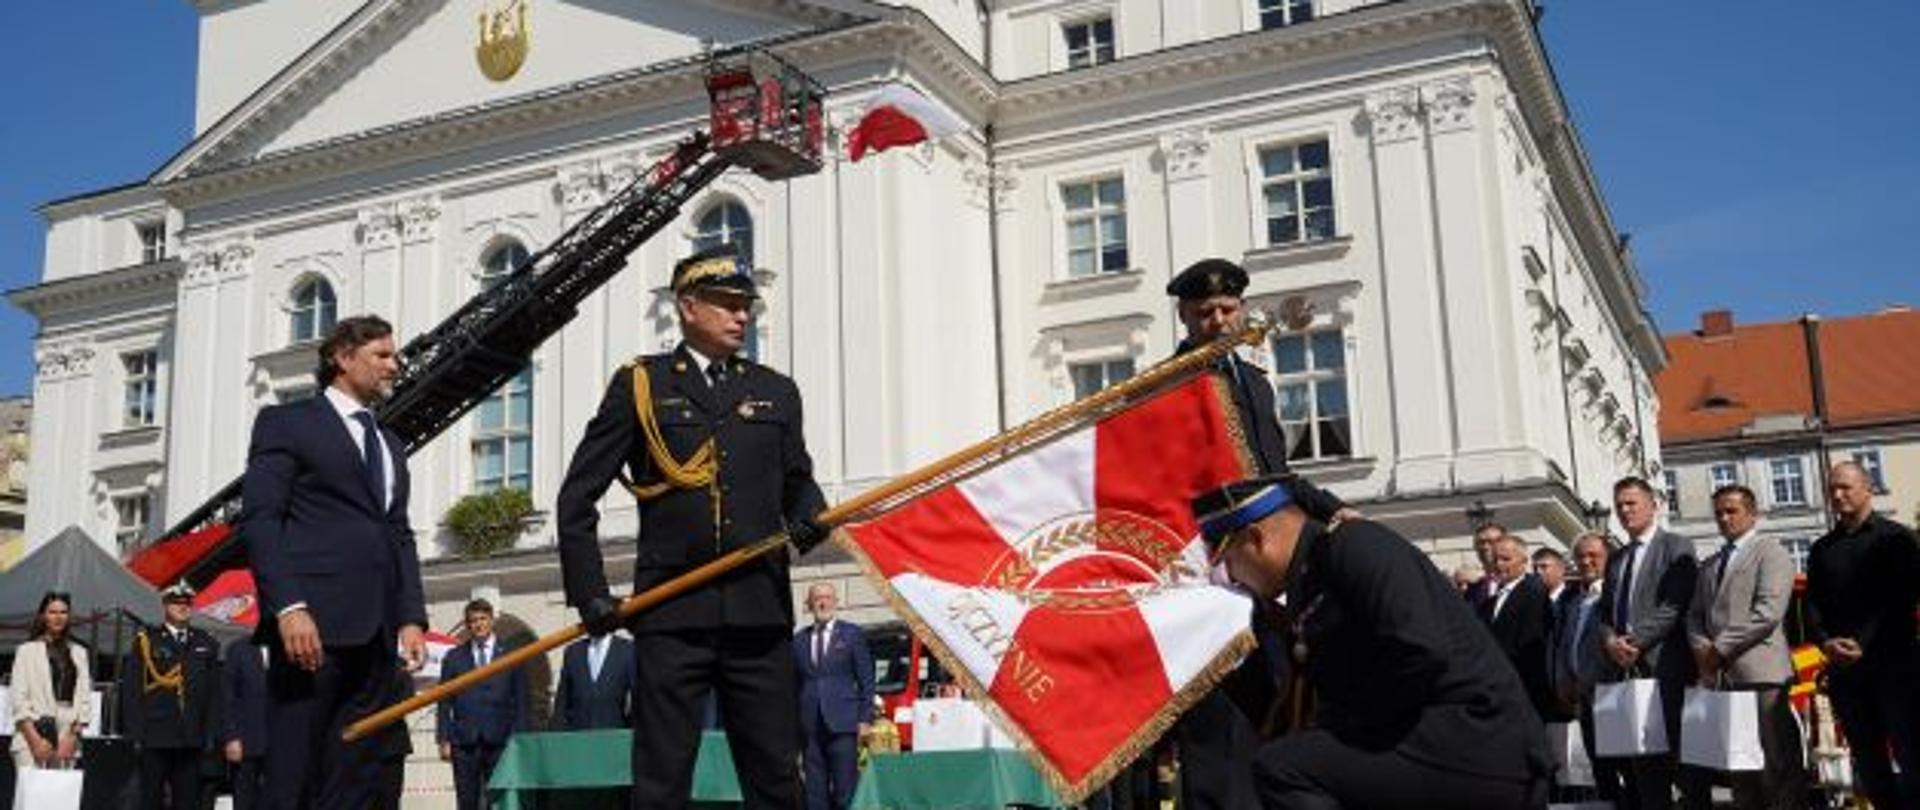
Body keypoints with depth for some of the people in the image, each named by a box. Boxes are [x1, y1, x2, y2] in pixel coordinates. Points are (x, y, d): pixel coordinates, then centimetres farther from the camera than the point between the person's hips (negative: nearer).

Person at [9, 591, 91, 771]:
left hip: (67, 742, 3)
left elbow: (84, 699, 9)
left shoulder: (79, 653, 15)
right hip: (32, 738, -3)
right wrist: (35, 739, -10)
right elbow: (18, 699, 0)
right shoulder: (27, 650, 6)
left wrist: (73, 737, -4)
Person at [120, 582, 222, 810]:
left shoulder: (206, 644, 12)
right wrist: (134, 734, -8)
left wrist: (211, 734, 5)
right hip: (155, 737, -3)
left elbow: (213, 694, 12)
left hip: (191, 739, 3)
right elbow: (132, 690, -1)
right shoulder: (145, 640, 3)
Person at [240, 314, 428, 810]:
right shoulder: (287, 421, 6)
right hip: (312, 623, -6)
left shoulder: (391, 446, 26)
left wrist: (411, 618, 5)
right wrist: (289, 606, -18)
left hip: (374, 633, 6)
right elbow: (258, 520, -5)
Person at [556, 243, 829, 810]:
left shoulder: (777, 392, 15)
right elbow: (577, 496, 6)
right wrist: (588, 592, -2)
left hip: (759, 613, 3)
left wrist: (809, 518, -1)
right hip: (672, 614, -2)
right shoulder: (640, 385, 6)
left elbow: (797, 483, 22)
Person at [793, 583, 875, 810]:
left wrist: (863, 719, -3)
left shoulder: (852, 634, 6)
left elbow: (866, 680, 4)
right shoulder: (799, 640, 13)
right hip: (810, 725, 3)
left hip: (842, 723, -3)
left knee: (845, 788, -5)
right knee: (814, 790, 3)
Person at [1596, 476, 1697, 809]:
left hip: (1660, 667, -6)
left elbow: (1674, 606, -8)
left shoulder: (1675, 547, 3)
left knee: (1656, 756, -9)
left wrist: (1636, 641, -13)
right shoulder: (1616, 559, 24)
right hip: (1622, 668, 6)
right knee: (1629, 756, 0)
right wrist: (1610, 640, -2)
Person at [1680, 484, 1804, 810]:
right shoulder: (1709, 565, 24)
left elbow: (1768, 612, -10)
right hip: (1719, 676, 6)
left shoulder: (1770, 552, 2)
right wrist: (1702, 648, -2)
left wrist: (1721, 648, -11)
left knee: (1778, 766, -8)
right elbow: (1695, 615, 19)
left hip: (1760, 672, -6)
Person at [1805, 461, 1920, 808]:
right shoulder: (1821, 549, 17)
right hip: (1843, 669, 5)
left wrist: (1864, 642, -16)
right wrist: (1826, 642, -10)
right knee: (1867, 759, 6)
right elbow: (1812, 604, 10)